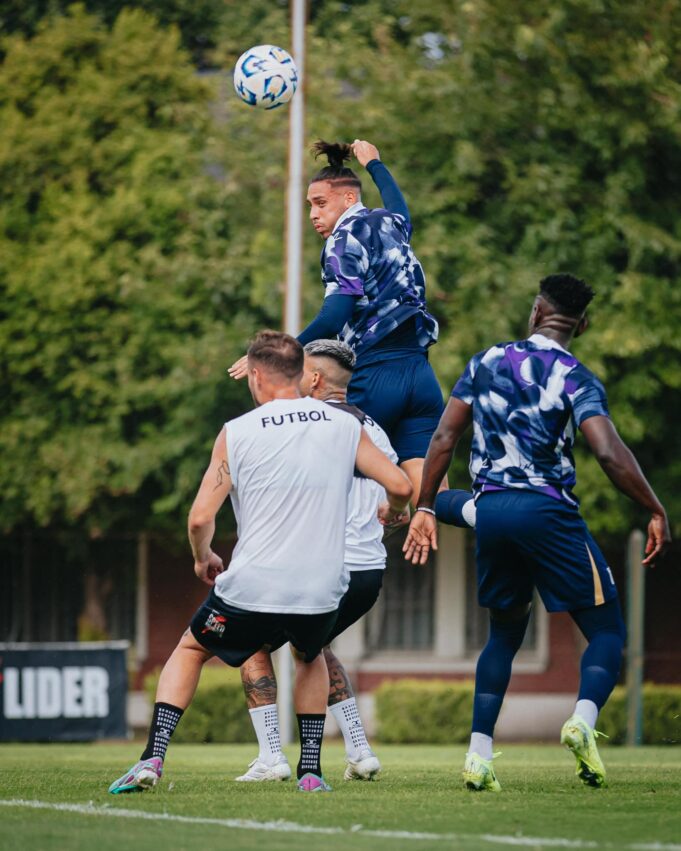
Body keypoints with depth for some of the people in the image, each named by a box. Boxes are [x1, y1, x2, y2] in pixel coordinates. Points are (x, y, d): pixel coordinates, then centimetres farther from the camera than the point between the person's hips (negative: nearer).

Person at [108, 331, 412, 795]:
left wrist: (203, 559, 17)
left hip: (251, 591, -2)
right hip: (321, 595, 2)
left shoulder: (236, 432, -2)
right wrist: (389, 513, 27)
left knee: (189, 651, 25)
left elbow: (201, 517, -4)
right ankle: (311, 770, 23)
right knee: (310, 657, 35)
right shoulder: (344, 426, 4)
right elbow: (401, 486, 3)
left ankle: (153, 757, 11)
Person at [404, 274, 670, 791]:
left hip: (490, 510, 5)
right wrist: (656, 513, -10)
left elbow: (444, 438, 8)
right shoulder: (577, 380, -4)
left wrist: (425, 508, 15)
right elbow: (610, 454, -17)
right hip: (547, 509, -5)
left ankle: (479, 756, 10)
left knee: (506, 632, 20)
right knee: (607, 631, 4)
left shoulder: (486, 362, 10)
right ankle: (583, 719, -25)